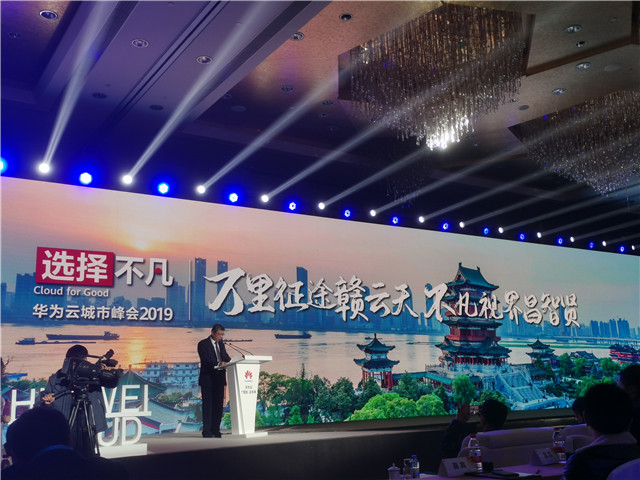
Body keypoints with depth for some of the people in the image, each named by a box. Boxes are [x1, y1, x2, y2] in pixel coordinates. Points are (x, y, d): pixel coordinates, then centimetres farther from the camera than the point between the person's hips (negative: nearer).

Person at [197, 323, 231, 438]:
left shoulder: (221, 344, 17)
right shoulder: (203, 344, -5)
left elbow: (226, 357, 14)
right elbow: (205, 359, -17)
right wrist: (218, 364, -31)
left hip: (219, 379, 6)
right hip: (208, 379, -6)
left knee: (218, 405, 6)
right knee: (207, 405, -4)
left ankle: (216, 430, 12)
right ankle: (207, 431, -1)